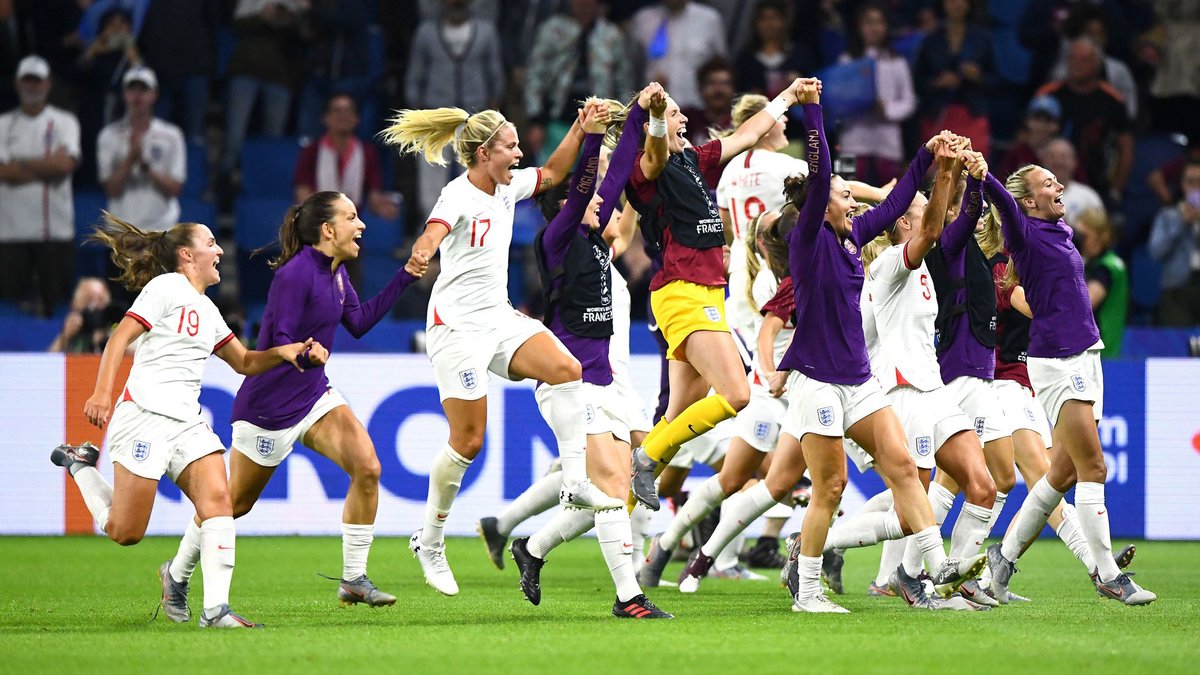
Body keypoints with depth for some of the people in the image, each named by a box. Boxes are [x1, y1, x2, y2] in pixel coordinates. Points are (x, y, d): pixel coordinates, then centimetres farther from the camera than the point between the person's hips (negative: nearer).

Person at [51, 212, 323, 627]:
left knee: (218, 500, -14)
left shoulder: (207, 310, 21)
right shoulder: (166, 287, -4)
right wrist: (102, 392, -23)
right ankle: (79, 464, 21)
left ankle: (216, 609, -17)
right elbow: (119, 339, -11)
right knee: (124, 532, -5)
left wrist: (284, 352, 10)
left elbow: (244, 362, 29)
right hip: (145, 416, -8)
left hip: (187, 422, 8)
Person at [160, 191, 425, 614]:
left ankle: (353, 579, -3)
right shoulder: (295, 274, -23)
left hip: (313, 396, 8)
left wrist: (405, 278, 13)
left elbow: (359, 322, 16)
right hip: (269, 405, -7)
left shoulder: (335, 270, 3)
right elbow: (277, 343, -24)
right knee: (235, 503, 6)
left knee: (367, 468, -13)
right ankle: (177, 575, 29)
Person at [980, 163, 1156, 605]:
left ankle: (1005, 556, 19)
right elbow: (1004, 199, -28)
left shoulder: (1061, 233, 15)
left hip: (1084, 359, 9)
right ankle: (1107, 574, -4)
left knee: (1064, 472, 10)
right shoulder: (1025, 233, -8)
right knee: (1093, 468, -8)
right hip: (1057, 362, -9)